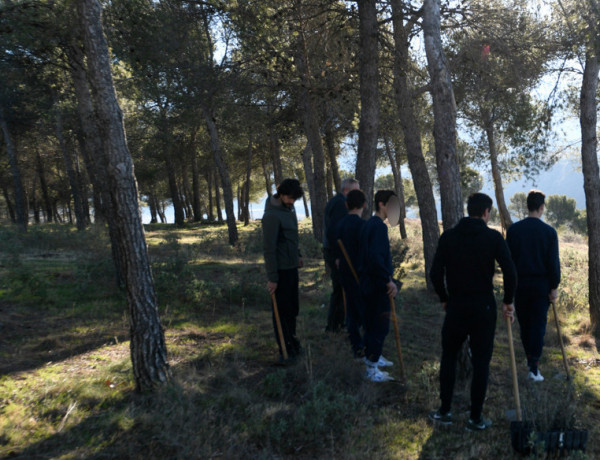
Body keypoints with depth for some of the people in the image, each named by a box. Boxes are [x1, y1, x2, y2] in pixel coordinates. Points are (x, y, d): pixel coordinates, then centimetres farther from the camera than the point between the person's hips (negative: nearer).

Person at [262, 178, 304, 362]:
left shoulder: (289, 208, 7)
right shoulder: (272, 215, -21)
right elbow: (269, 248, -22)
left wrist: (297, 254, 16)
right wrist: (272, 277, -21)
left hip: (292, 266, 9)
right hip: (281, 269, -9)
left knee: (293, 307, 18)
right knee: (282, 310, 1)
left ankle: (291, 340, 33)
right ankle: (285, 349, 12)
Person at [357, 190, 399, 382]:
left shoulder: (368, 224, 11)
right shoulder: (379, 227, -19)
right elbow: (376, 258, -29)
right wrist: (389, 280, -22)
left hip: (368, 281, 10)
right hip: (378, 285, -10)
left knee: (372, 321, 20)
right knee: (380, 325, -2)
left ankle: (372, 356, 35)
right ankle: (372, 369, 6)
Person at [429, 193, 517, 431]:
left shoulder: (448, 236, 0)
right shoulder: (493, 237, -5)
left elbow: (435, 273, -4)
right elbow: (510, 272, -14)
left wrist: (444, 299, 10)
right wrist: (508, 301, 0)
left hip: (455, 306, 2)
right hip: (483, 307, -1)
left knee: (448, 357, 17)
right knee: (481, 362, 9)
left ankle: (444, 411, 21)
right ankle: (476, 418, 16)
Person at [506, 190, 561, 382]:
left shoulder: (513, 229, -2)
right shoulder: (549, 231, -7)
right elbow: (553, 262, -7)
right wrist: (554, 287, 0)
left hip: (520, 283, 2)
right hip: (541, 285, -2)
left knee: (524, 324, 15)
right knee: (538, 325, 3)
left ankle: (529, 360, 28)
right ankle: (534, 367, 2)